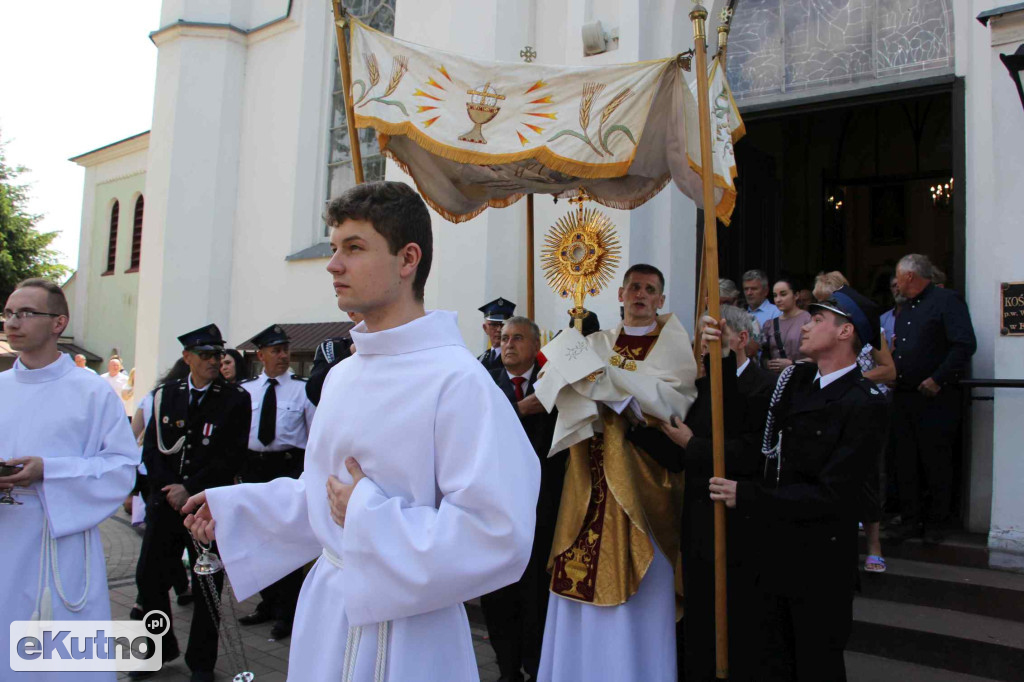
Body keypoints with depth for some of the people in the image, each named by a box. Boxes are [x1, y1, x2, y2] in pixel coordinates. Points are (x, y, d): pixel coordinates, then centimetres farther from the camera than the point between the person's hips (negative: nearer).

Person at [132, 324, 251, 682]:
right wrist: (168, 488, -8)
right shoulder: (165, 395, 8)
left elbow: (231, 455, -9)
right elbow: (151, 447, 5)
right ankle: (160, 649, 33)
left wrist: (190, 488, -13)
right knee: (149, 576, 9)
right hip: (165, 502, 4)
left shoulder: (236, 399, -4)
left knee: (207, 585, 5)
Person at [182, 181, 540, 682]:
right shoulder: (341, 376, 6)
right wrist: (231, 506, 13)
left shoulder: (457, 381, -23)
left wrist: (367, 515, -22)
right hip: (325, 606, 8)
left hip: (401, 632, -8)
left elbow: (499, 536, -29)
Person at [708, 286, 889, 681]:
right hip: (774, 548, 6)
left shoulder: (865, 404, -18)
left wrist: (746, 497, -22)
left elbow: (830, 495, -22)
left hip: (820, 559, -6)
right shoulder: (795, 378, 4)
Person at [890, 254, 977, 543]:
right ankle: (911, 520, 19)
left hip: (935, 398, -8)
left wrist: (937, 380, -19)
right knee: (906, 463, 10)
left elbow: (966, 345, -19)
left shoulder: (947, 300, -9)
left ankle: (936, 523, 16)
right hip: (903, 397, 8)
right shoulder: (905, 308, 17)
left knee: (936, 464, 3)